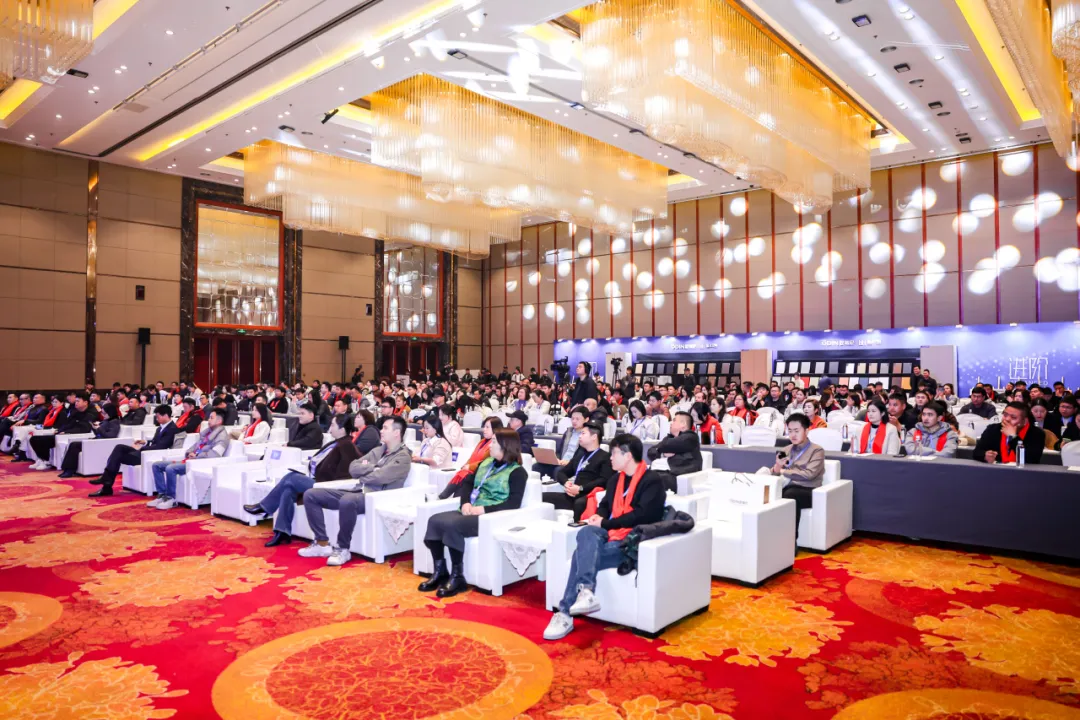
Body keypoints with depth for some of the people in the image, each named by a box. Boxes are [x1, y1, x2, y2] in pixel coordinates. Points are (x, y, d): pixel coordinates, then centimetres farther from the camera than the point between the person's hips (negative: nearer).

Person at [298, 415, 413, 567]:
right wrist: (372, 468, -4)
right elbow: (353, 468, 12)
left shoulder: (403, 457, -4)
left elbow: (379, 477, -18)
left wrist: (364, 469, 1)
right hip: (357, 492, 9)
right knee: (311, 495, -1)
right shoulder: (378, 450, 20)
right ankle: (322, 543, 0)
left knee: (347, 501, -41)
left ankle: (343, 549, -20)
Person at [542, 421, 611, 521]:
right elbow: (561, 472, 25)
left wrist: (581, 488, -16)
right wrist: (566, 483, 2)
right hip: (573, 496, 7)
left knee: (579, 503, -40)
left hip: (589, 497, -7)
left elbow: (604, 480, -11)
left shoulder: (604, 457, 3)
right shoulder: (579, 454, 26)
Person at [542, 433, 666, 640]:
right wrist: (599, 517, 2)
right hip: (609, 533, 6)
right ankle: (585, 591, -43)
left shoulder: (652, 481, -5)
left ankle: (566, 613, -25)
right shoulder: (615, 479, 20)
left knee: (582, 554, -28)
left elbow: (641, 515, -16)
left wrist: (604, 524, -14)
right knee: (586, 533, -30)